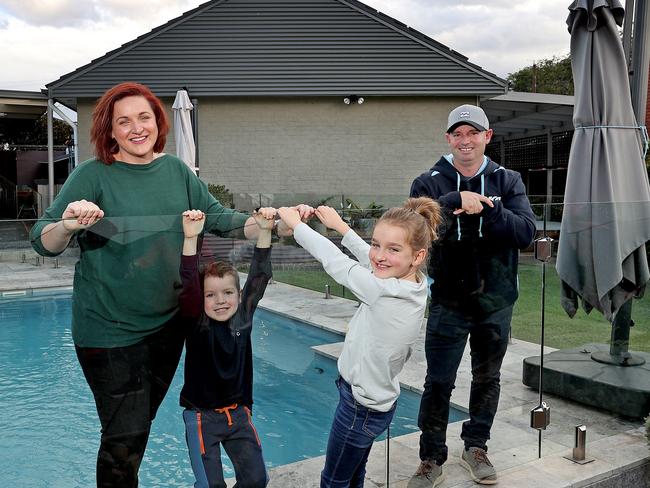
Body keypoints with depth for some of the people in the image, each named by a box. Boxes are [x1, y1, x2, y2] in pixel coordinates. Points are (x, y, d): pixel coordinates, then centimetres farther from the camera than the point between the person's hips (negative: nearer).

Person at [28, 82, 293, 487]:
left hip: (167, 322, 5)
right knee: (125, 434, 2)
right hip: (110, 329, -5)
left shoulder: (176, 170, 1)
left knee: (142, 421, 24)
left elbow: (219, 218, 2)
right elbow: (43, 242, -16)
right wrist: (67, 226, -38)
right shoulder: (93, 176, -13)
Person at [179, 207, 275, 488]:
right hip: (201, 414, -3)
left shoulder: (243, 316, -5)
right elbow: (188, 284, -28)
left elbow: (259, 276, -11)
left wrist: (265, 232, -20)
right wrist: (191, 238, -38)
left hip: (238, 411, 3)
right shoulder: (196, 322, -13)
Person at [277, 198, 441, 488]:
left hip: (360, 408, -8)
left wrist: (295, 223, -6)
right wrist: (340, 226, 20)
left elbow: (333, 260, -20)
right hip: (377, 399, 8)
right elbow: (370, 259, 10)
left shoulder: (383, 291, -31)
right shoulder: (414, 284, -8)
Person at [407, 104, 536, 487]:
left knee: (488, 379, 16)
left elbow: (526, 233, -12)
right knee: (438, 383, 3)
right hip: (448, 301, -2)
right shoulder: (429, 183, -4)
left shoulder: (508, 181, 1)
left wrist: (487, 209, -24)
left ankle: (476, 447, 37)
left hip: (496, 301, 3)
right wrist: (456, 201, -29)